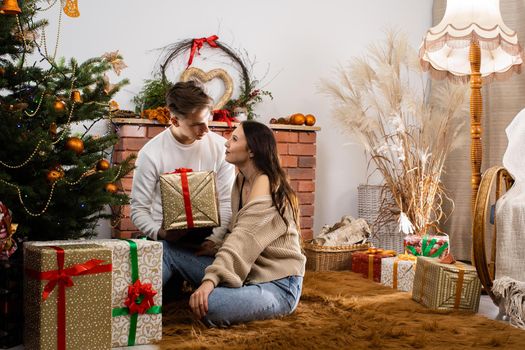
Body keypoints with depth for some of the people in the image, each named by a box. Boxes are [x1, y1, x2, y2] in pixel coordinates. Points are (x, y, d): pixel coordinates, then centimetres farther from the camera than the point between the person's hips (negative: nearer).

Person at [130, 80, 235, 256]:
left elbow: (226, 202, -1)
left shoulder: (220, 146, -3)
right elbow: (139, 209, -5)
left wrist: (215, 239, -16)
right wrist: (161, 233, -24)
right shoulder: (150, 154, -8)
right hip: (167, 237, -1)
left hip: (207, 234, 1)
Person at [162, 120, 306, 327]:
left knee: (209, 305, -36)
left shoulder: (267, 185, -18)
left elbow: (244, 240, -28)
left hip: (277, 285, -8)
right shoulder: (241, 181, 12)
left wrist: (211, 279, -37)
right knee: (168, 251, -2)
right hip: (246, 272, 9)